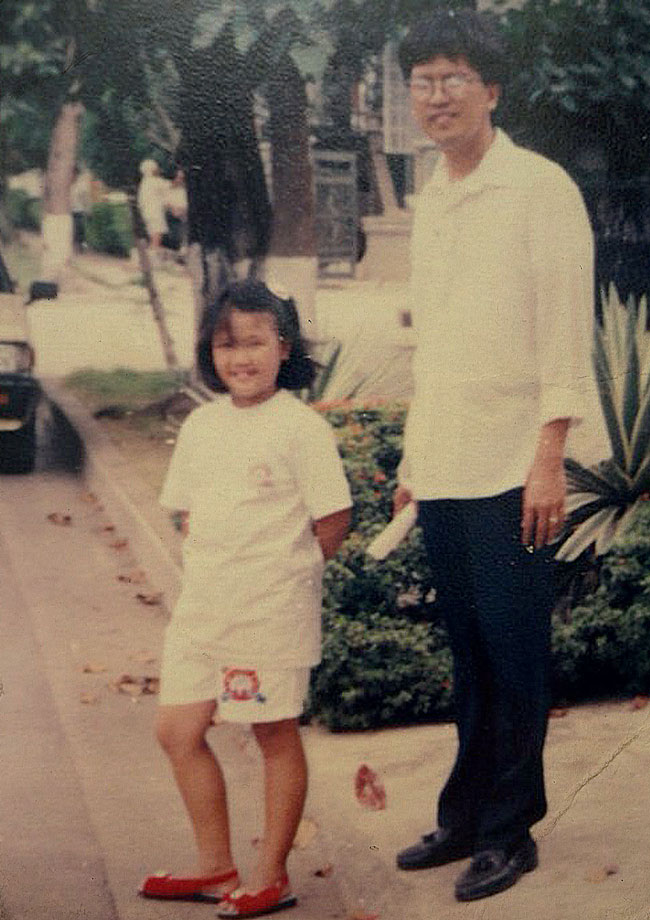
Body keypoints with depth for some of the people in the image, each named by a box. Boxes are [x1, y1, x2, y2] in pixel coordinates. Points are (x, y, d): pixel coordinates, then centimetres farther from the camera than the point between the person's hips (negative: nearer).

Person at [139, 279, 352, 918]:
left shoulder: (301, 427, -10)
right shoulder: (201, 425, 7)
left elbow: (334, 518, -9)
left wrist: (281, 574, 0)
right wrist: (213, 567, 5)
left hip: (272, 609, -6)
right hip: (201, 603, 6)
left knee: (276, 735, 5)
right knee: (177, 729, 6)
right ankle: (215, 868, 20)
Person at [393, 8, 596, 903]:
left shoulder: (540, 188, -6)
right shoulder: (430, 203, 15)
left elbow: (567, 330, -10)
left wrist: (549, 458, -16)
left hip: (509, 471, -6)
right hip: (442, 475, 6)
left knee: (513, 658, 0)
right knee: (470, 656, 13)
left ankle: (507, 832, 10)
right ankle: (465, 819, 22)